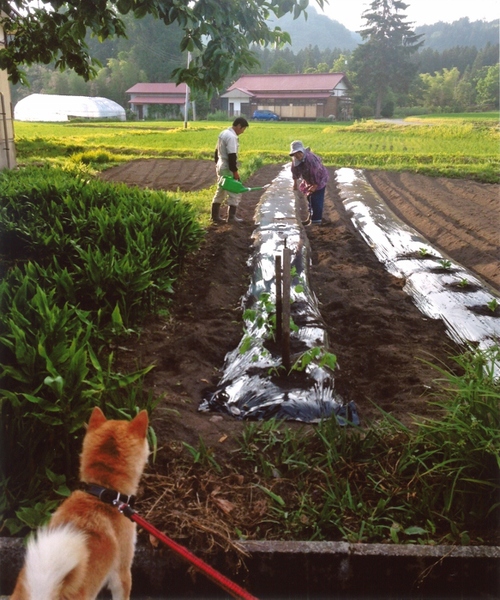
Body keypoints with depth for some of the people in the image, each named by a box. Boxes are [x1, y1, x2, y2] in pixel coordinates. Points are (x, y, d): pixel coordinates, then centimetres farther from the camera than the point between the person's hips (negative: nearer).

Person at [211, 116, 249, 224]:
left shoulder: (224, 133, 13)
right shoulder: (232, 137, -19)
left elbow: (217, 151, 19)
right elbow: (232, 156, -23)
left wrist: (217, 164, 24)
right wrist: (235, 171, -20)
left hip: (220, 167, 10)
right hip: (227, 169, -10)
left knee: (220, 192, 15)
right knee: (234, 192, -1)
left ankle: (215, 216, 17)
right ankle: (231, 217, 1)